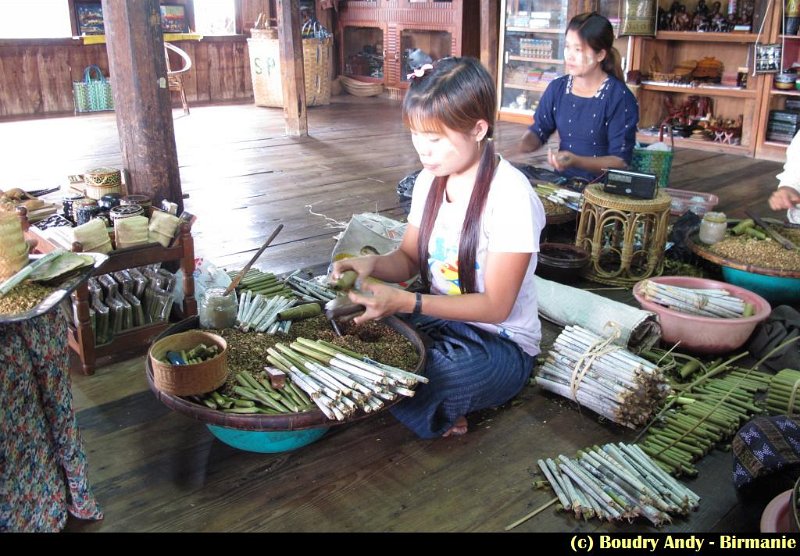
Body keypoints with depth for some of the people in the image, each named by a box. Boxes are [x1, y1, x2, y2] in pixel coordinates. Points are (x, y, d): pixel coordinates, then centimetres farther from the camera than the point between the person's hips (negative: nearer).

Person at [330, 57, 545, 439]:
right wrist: (373, 264, -16)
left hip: (500, 343, -7)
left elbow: (495, 306, -21)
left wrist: (405, 302, -33)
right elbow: (410, 258, 8)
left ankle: (439, 415, 4)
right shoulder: (431, 180, 0)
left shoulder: (511, 196, -22)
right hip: (438, 318, 7)